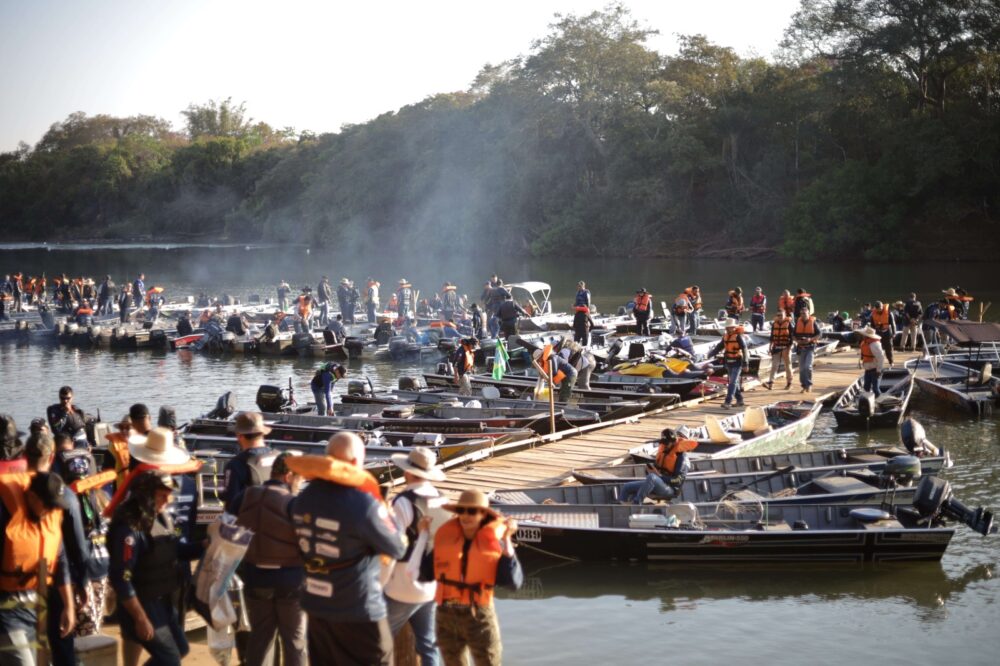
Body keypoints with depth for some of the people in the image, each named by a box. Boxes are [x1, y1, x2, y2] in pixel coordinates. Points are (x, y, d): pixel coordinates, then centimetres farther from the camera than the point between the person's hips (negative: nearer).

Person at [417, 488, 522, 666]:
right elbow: (426, 574, 2)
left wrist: (507, 541, -18)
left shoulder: (493, 542, -7)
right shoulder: (446, 537, 0)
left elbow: (513, 582, -18)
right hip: (446, 617, 3)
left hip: (480, 617, -3)